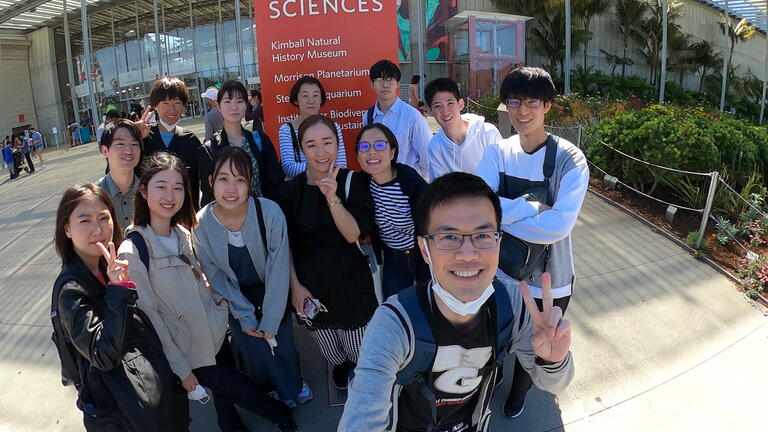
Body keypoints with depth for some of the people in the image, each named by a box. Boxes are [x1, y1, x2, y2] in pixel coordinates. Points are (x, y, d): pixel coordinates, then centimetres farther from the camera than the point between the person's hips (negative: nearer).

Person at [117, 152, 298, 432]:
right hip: (189, 354, -5)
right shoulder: (133, 251, -21)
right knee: (245, 391, 11)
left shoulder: (183, 233, -1)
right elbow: (148, 315, -17)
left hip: (216, 336, 5)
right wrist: (180, 369, -13)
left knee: (225, 398, 22)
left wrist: (218, 299, -3)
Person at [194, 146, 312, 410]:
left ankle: (293, 385, 45)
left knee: (282, 345, 8)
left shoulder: (270, 213, -28)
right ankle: (289, 391, 42)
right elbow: (216, 276, -9)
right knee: (253, 351, 8)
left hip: (272, 295, -1)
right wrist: (245, 316, -7)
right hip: (236, 298, 1)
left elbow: (279, 270, -19)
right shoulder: (202, 224, -22)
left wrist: (270, 320, -14)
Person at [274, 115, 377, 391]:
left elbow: (353, 235, -17)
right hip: (309, 282, 2)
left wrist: (332, 198, -29)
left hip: (350, 281, -1)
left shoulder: (354, 182, -9)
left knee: (360, 350, 12)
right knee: (330, 353, 20)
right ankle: (341, 366, 54)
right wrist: (295, 286, -5)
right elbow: (286, 245, 0)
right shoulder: (290, 190, -5)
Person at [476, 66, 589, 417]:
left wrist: (501, 213, -24)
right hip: (501, 271, 3)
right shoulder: (497, 153, -9)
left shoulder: (570, 159, -20)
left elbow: (559, 225, -31)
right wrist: (531, 207, -27)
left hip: (548, 280, -2)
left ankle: (519, 391, 57)